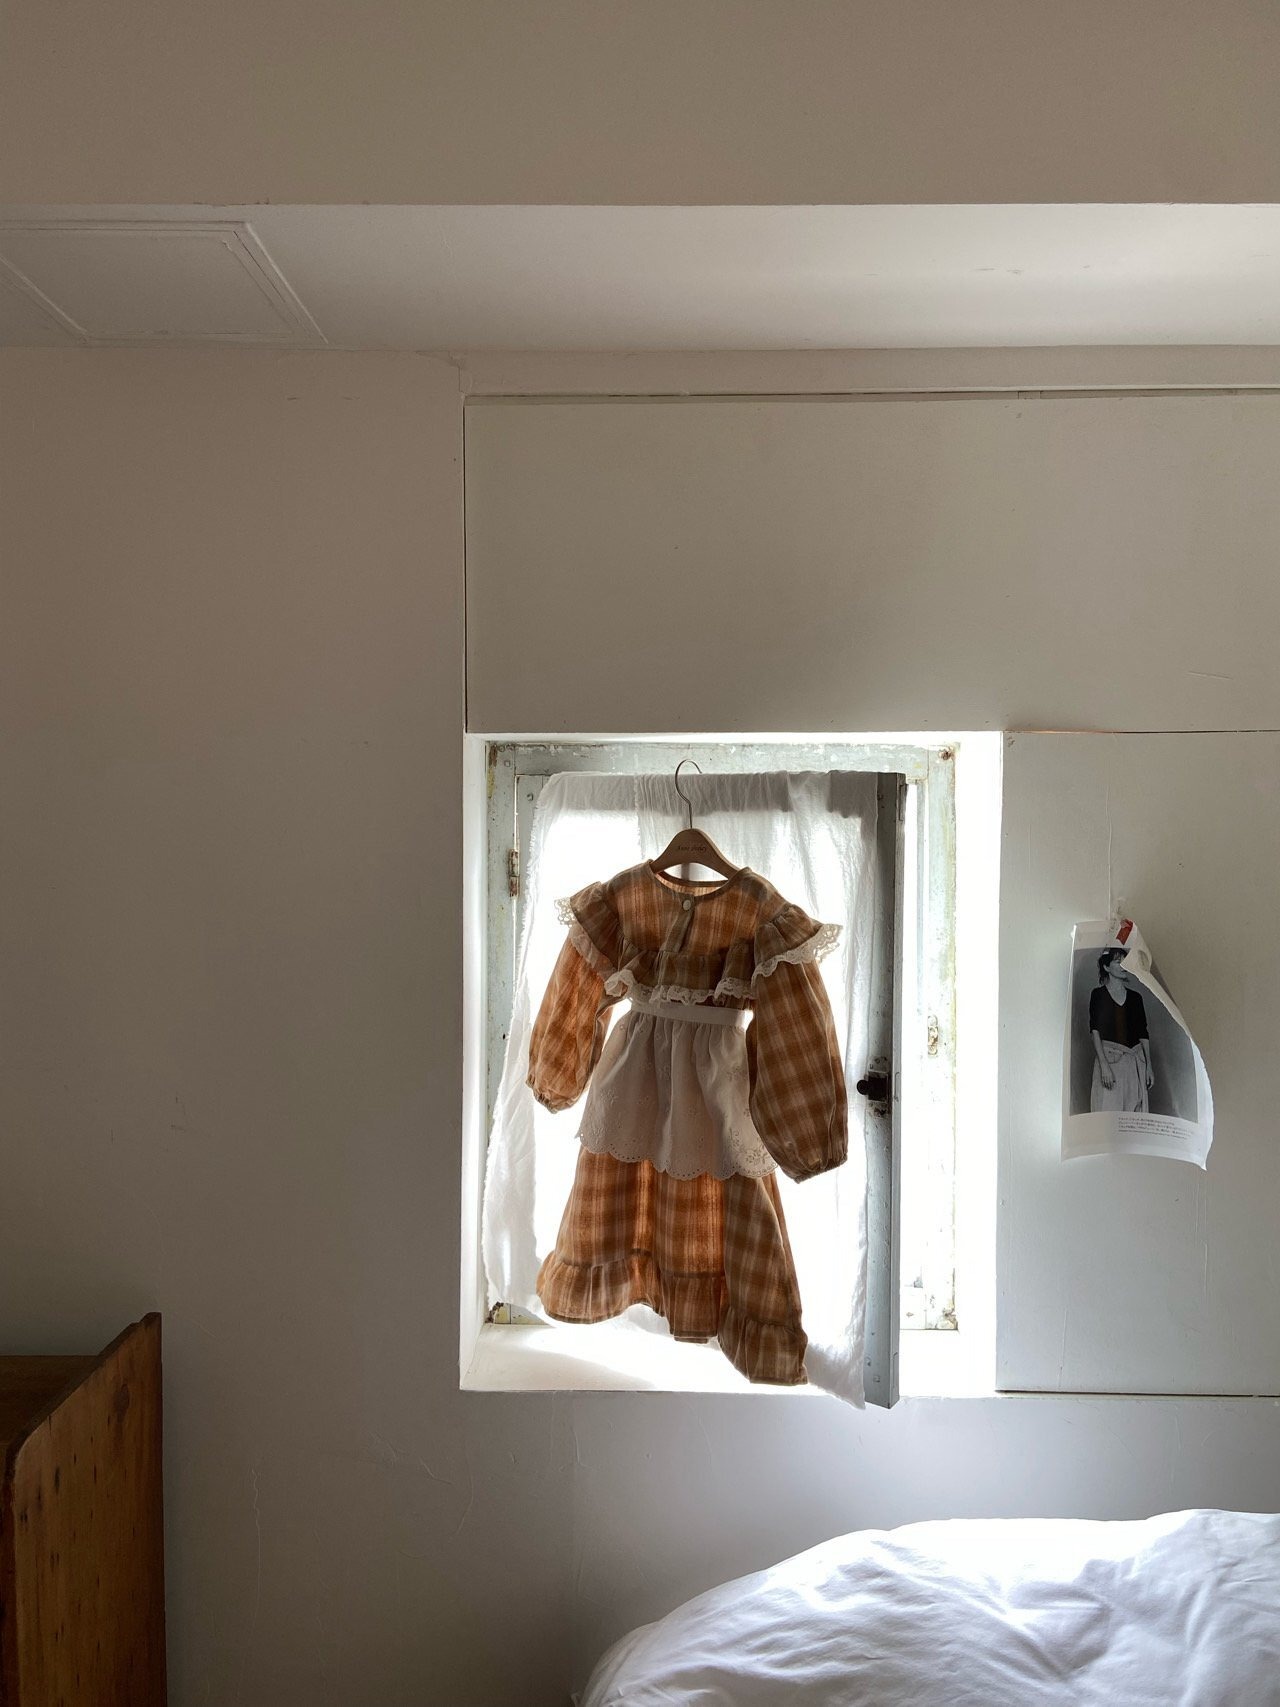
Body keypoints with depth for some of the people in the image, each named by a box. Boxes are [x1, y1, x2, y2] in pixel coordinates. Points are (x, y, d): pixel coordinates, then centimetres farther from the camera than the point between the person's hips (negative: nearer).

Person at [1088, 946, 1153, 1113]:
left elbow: (1143, 1034, 15)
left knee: (1136, 1117, -3)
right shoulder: (1098, 994, 5)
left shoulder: (1135, 997, 16)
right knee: (1109, 1112, -11)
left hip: (1135, 1061, 4)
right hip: (1109, 1057, -4)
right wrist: (1104, 1064, -15)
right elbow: (1095, 1031, -4)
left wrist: (1149, 1066, 6)